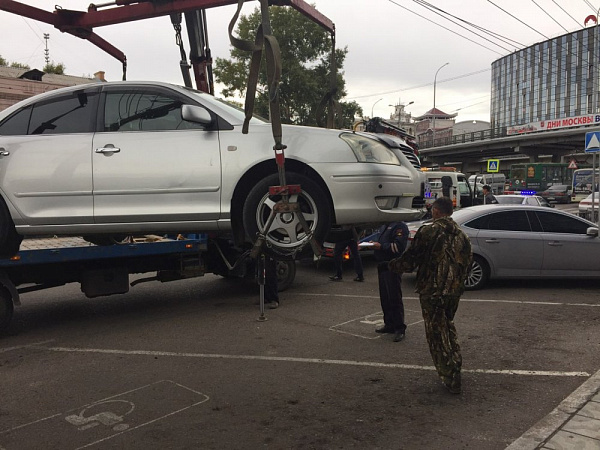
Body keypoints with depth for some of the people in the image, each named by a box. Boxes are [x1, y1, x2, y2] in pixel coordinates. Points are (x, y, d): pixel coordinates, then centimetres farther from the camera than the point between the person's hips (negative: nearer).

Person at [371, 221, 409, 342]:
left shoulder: (399, 226, -12)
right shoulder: (384, 226, 19)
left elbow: (398, 246, -21)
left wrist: (381, 246, -20)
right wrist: (374, 244, 9)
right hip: (382, 265, 10)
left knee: (395, 298, -7)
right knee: (384, 298, 15)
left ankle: (399, 329, 0)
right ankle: (389, 324, 26)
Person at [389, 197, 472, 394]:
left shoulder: (428, 232, -16)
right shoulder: (461, 235, 5)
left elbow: (410, 260, -15)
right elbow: (468, 262, 13)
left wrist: (393, 265, 4)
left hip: (432, 291, -6)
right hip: (454, 291, 7)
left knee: (437, 334, 4)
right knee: (448, 325, 28)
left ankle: (451, 378, 8)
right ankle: (455, 363, 35)